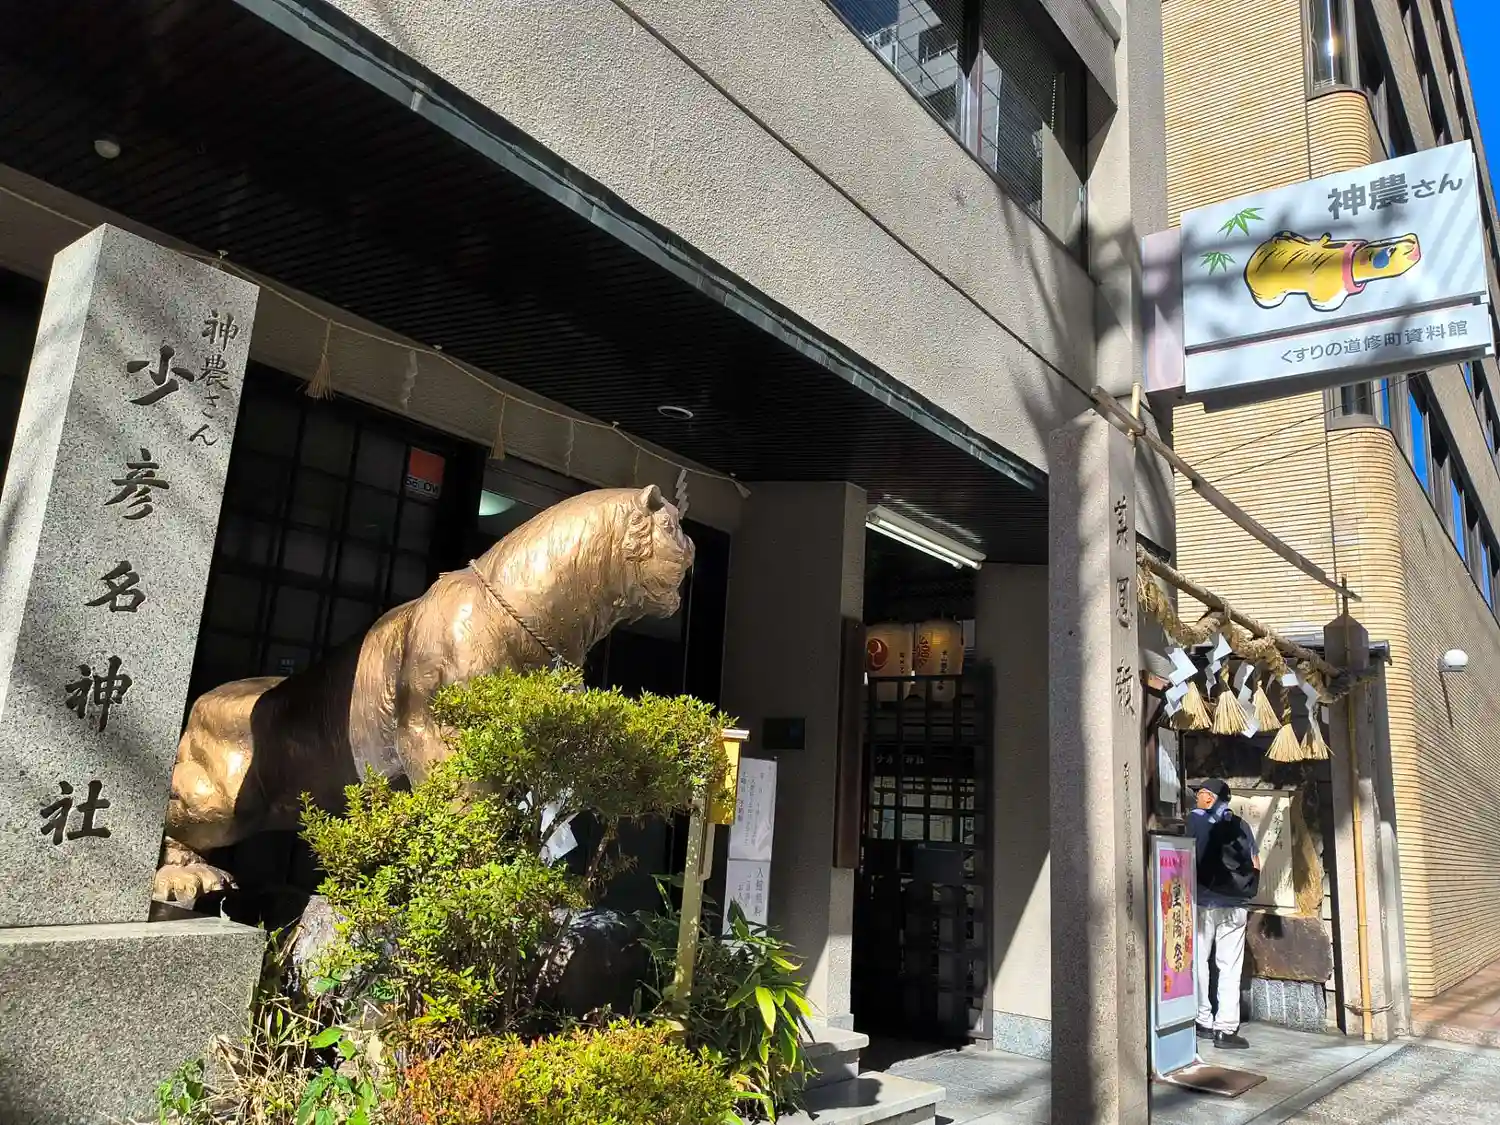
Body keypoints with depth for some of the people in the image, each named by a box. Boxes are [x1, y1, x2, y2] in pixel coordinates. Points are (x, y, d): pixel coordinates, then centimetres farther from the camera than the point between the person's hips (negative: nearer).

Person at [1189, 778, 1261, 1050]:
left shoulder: (1194, 820, -4)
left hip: (1203, 902, -3)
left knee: (1198, 962, 9)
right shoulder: (1240, 825, 7)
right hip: (1235, 905, 3)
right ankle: (1226, 1029, 1)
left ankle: (1204, 1022, 11)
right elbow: (1255, 864, 8)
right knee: (1230, 968, 5)